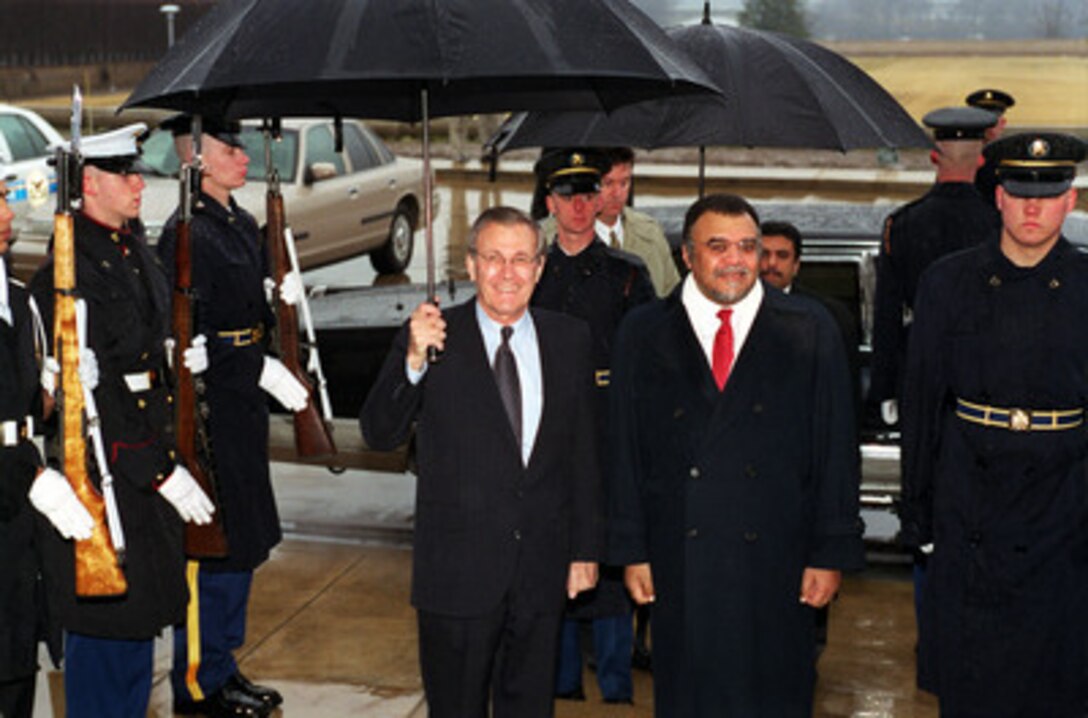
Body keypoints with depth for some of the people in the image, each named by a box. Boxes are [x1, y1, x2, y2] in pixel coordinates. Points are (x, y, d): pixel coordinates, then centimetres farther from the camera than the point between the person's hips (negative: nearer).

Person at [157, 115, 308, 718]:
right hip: (208, 407, -9)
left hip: (243, 401, 10)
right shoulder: (185, 233, -16)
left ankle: (223, 664, 30)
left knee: (244, 538, 16)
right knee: (211, 542, -1)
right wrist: (263, 369, -23)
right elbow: (189, 332, -22)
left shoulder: (241, 223, 13)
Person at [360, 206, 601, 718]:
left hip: (542, 571, 3)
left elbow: (584, 450, 8)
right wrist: (413, 362, -27)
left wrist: (586, 549, 8)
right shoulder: (433, 339, -6)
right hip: (459, 571, -2)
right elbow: (379, 435, -11)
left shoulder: (570, 340, 4)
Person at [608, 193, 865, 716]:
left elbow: (837, 448, 3)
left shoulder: (810, 330, 3)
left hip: (777, 565, 0)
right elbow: (625, 451, 5)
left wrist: (832, 553, -1)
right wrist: (632, 551, 1)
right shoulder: (643, 333, 5)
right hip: (680, 567, 1)